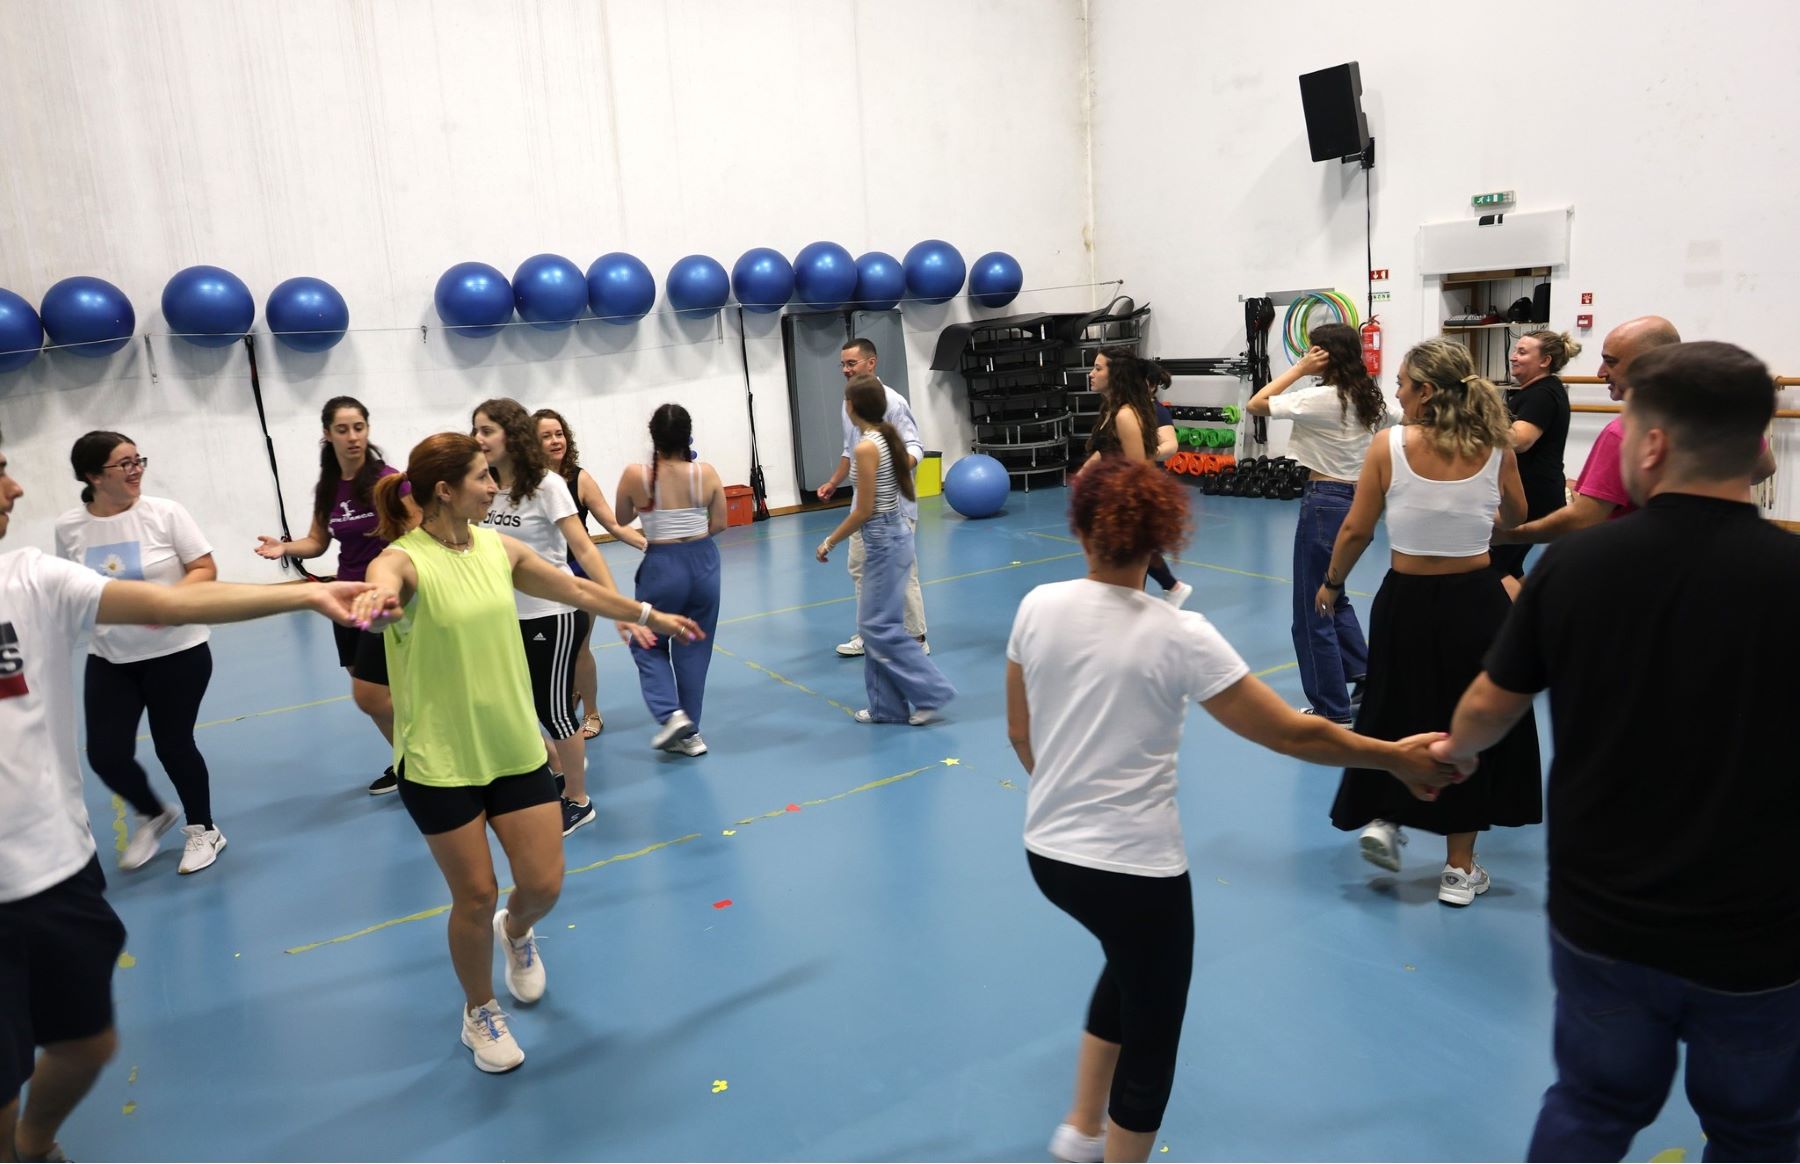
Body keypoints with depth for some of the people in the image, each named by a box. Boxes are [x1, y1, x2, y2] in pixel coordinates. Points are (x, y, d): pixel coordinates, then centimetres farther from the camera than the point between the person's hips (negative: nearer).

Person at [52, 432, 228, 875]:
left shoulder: (163, 513, -10)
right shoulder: (69, 527, -3)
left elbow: (205, 570, -9)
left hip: (177, 653, -3)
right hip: (108, 661, 3)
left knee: (173, 745, 3)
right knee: (105, 753, 1)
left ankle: (203, 830, 26)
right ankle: (152, 815, 32)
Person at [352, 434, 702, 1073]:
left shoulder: (499, 547, 0)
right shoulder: (405, 560, -16)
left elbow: (578, 589, 14)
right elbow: (383, 587, -42)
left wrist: (649, 615, 24)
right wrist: (375, 604, -66)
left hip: (515, 747, 5)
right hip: (439, 760, -5)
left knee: (544, 885, 6)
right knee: (476, 895, 6)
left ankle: (515, 931, 44)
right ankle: (480, 1014, 33)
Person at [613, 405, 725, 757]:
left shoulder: (635, 475, -10)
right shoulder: (707, 473, -6)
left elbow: (621, 519, 6)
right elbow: (719, 524, 2)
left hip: (662, 566, -3)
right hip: (703, 563, 3)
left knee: (647, 644, 18)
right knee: (694, 648, 15)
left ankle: (671, 715, 0)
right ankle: (689, 733, 22)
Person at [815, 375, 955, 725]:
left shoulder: (866, 447, -19)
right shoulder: (887, 438, 7)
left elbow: (864, 510, -18)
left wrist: (829, 542, -7)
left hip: (884, 540, -9)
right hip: (892, 534, 9)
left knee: (879, 627, -1)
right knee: (874, 624, 14)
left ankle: (930, 693, 4)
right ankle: (887, 706, 20)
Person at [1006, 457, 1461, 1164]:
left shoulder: (1039, 607, -6)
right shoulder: (1178, 635, -18)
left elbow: (1019, 733, 5)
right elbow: (1292, 735, -13)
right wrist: (1397, 757, 2)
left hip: (1046, 853, 6)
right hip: (1133, 866, -6)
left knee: (1128, 969, 33)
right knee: (1152, 1035, 18)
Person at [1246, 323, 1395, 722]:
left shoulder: (1321, 399, -17)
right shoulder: (1371, 399, 6)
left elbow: (1255, 405, -15)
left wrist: (1299, 370, -11)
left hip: (1324, 502, -8)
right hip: (1358, 499, 9)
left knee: (1313, 613, 2)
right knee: (1334, 597, 25)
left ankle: (1332, 709, 9)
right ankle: (1364, 676, 27)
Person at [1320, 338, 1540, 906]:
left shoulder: (1389, 446, -10)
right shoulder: (1495, 450, -4)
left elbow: (1356, 530, -7)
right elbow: (1517, 519, 12)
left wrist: (1331, 583, 8)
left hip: (1407, 600, -1)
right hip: (1476, 600, 1)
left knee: (1398, 715, 24)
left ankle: (1383, 817, 16)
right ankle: (1459, 869, 21)